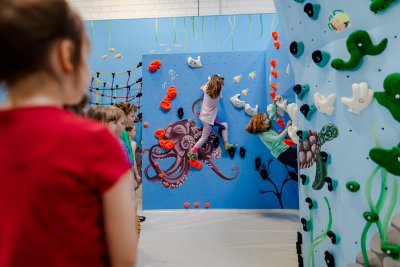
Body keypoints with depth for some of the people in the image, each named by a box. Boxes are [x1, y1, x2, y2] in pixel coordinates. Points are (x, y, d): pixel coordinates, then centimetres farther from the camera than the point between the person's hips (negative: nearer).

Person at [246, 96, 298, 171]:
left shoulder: (268, 127, 4)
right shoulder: (263, 135, -18)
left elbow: (272, 113, 3)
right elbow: (277, 139, -29)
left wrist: (274, 102, -12)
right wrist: (287, 128, -33)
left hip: (286, 147, 7)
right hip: (280, 154, -7)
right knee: (296, 165, -12)